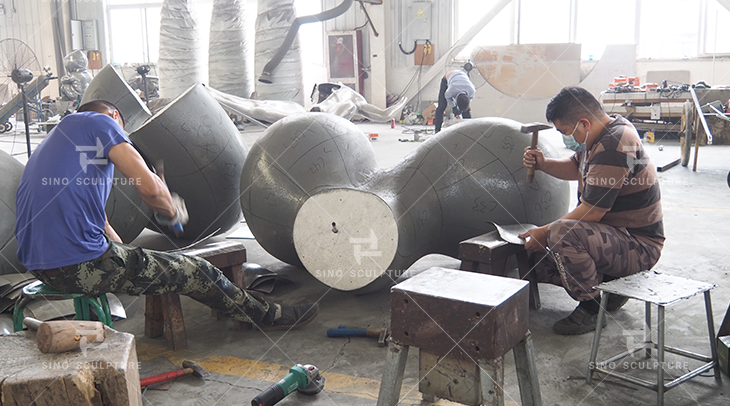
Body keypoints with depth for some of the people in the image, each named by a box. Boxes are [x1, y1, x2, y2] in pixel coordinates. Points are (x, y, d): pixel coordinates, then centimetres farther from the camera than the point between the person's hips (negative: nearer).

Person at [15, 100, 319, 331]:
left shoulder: (55, 138, 26)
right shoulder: (100, 121, -2)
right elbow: (149, 187, -15)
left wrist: (127, 252, 27)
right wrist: (173, 210, 6)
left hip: (39, 267, 10)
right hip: (80, 265, -10)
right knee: (193, 271, 3)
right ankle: (268, 316, 23)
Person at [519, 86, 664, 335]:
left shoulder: (614, 146, -27)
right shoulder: (605, 133, 5)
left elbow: (592, 212, -26)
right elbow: (576, 168, 22)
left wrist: (544, 232, -16)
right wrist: (543, 164, 3)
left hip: (639, 246, -10)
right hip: (616, 234, 10)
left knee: (561, 234, -34)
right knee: (539, 256, 6)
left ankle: (592, 307, -14)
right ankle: (611, 285, 13)